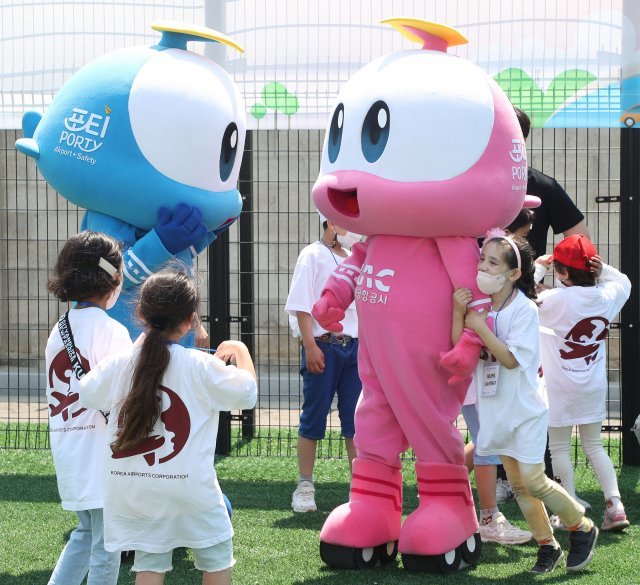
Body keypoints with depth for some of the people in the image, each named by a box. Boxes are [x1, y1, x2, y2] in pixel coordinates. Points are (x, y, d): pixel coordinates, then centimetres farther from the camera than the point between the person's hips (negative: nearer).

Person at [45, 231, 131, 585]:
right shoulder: (111, 330, -14)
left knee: (86, 533, 23)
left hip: (69, 456, 8)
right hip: (101, 454, -8)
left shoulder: (59, 329, 9)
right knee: (106, 546, 2)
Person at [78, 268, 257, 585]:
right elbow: (247, 393, -2)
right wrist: (241, 351, 16)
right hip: (190, 487, -3)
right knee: (217, 556, 15)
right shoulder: (202, 366, -12)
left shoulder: (119, 364, -3)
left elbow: (87, 392, 15)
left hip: (134, 490, 3)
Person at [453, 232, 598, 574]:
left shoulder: (524, 309, -16)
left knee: (533, 480, -7)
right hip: (497, 409, 6)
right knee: (518, 483, 9)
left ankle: (582, 528, 13)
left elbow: (512, 359, -23)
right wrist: (458, 313, -20)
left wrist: (481, 327, -25)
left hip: (525, 408, -6)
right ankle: (547, 546, 21)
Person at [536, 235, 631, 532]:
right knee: (594, 445, 15)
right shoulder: (606, 296, -4)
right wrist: (602, 269, -2)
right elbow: (624, 282, 17)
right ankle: (615, 504, 5)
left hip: (561, 387, -5)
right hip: (594, 385, 5)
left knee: (559, 447, 6)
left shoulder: (555, 300, -20)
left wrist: (536, 266, -6)